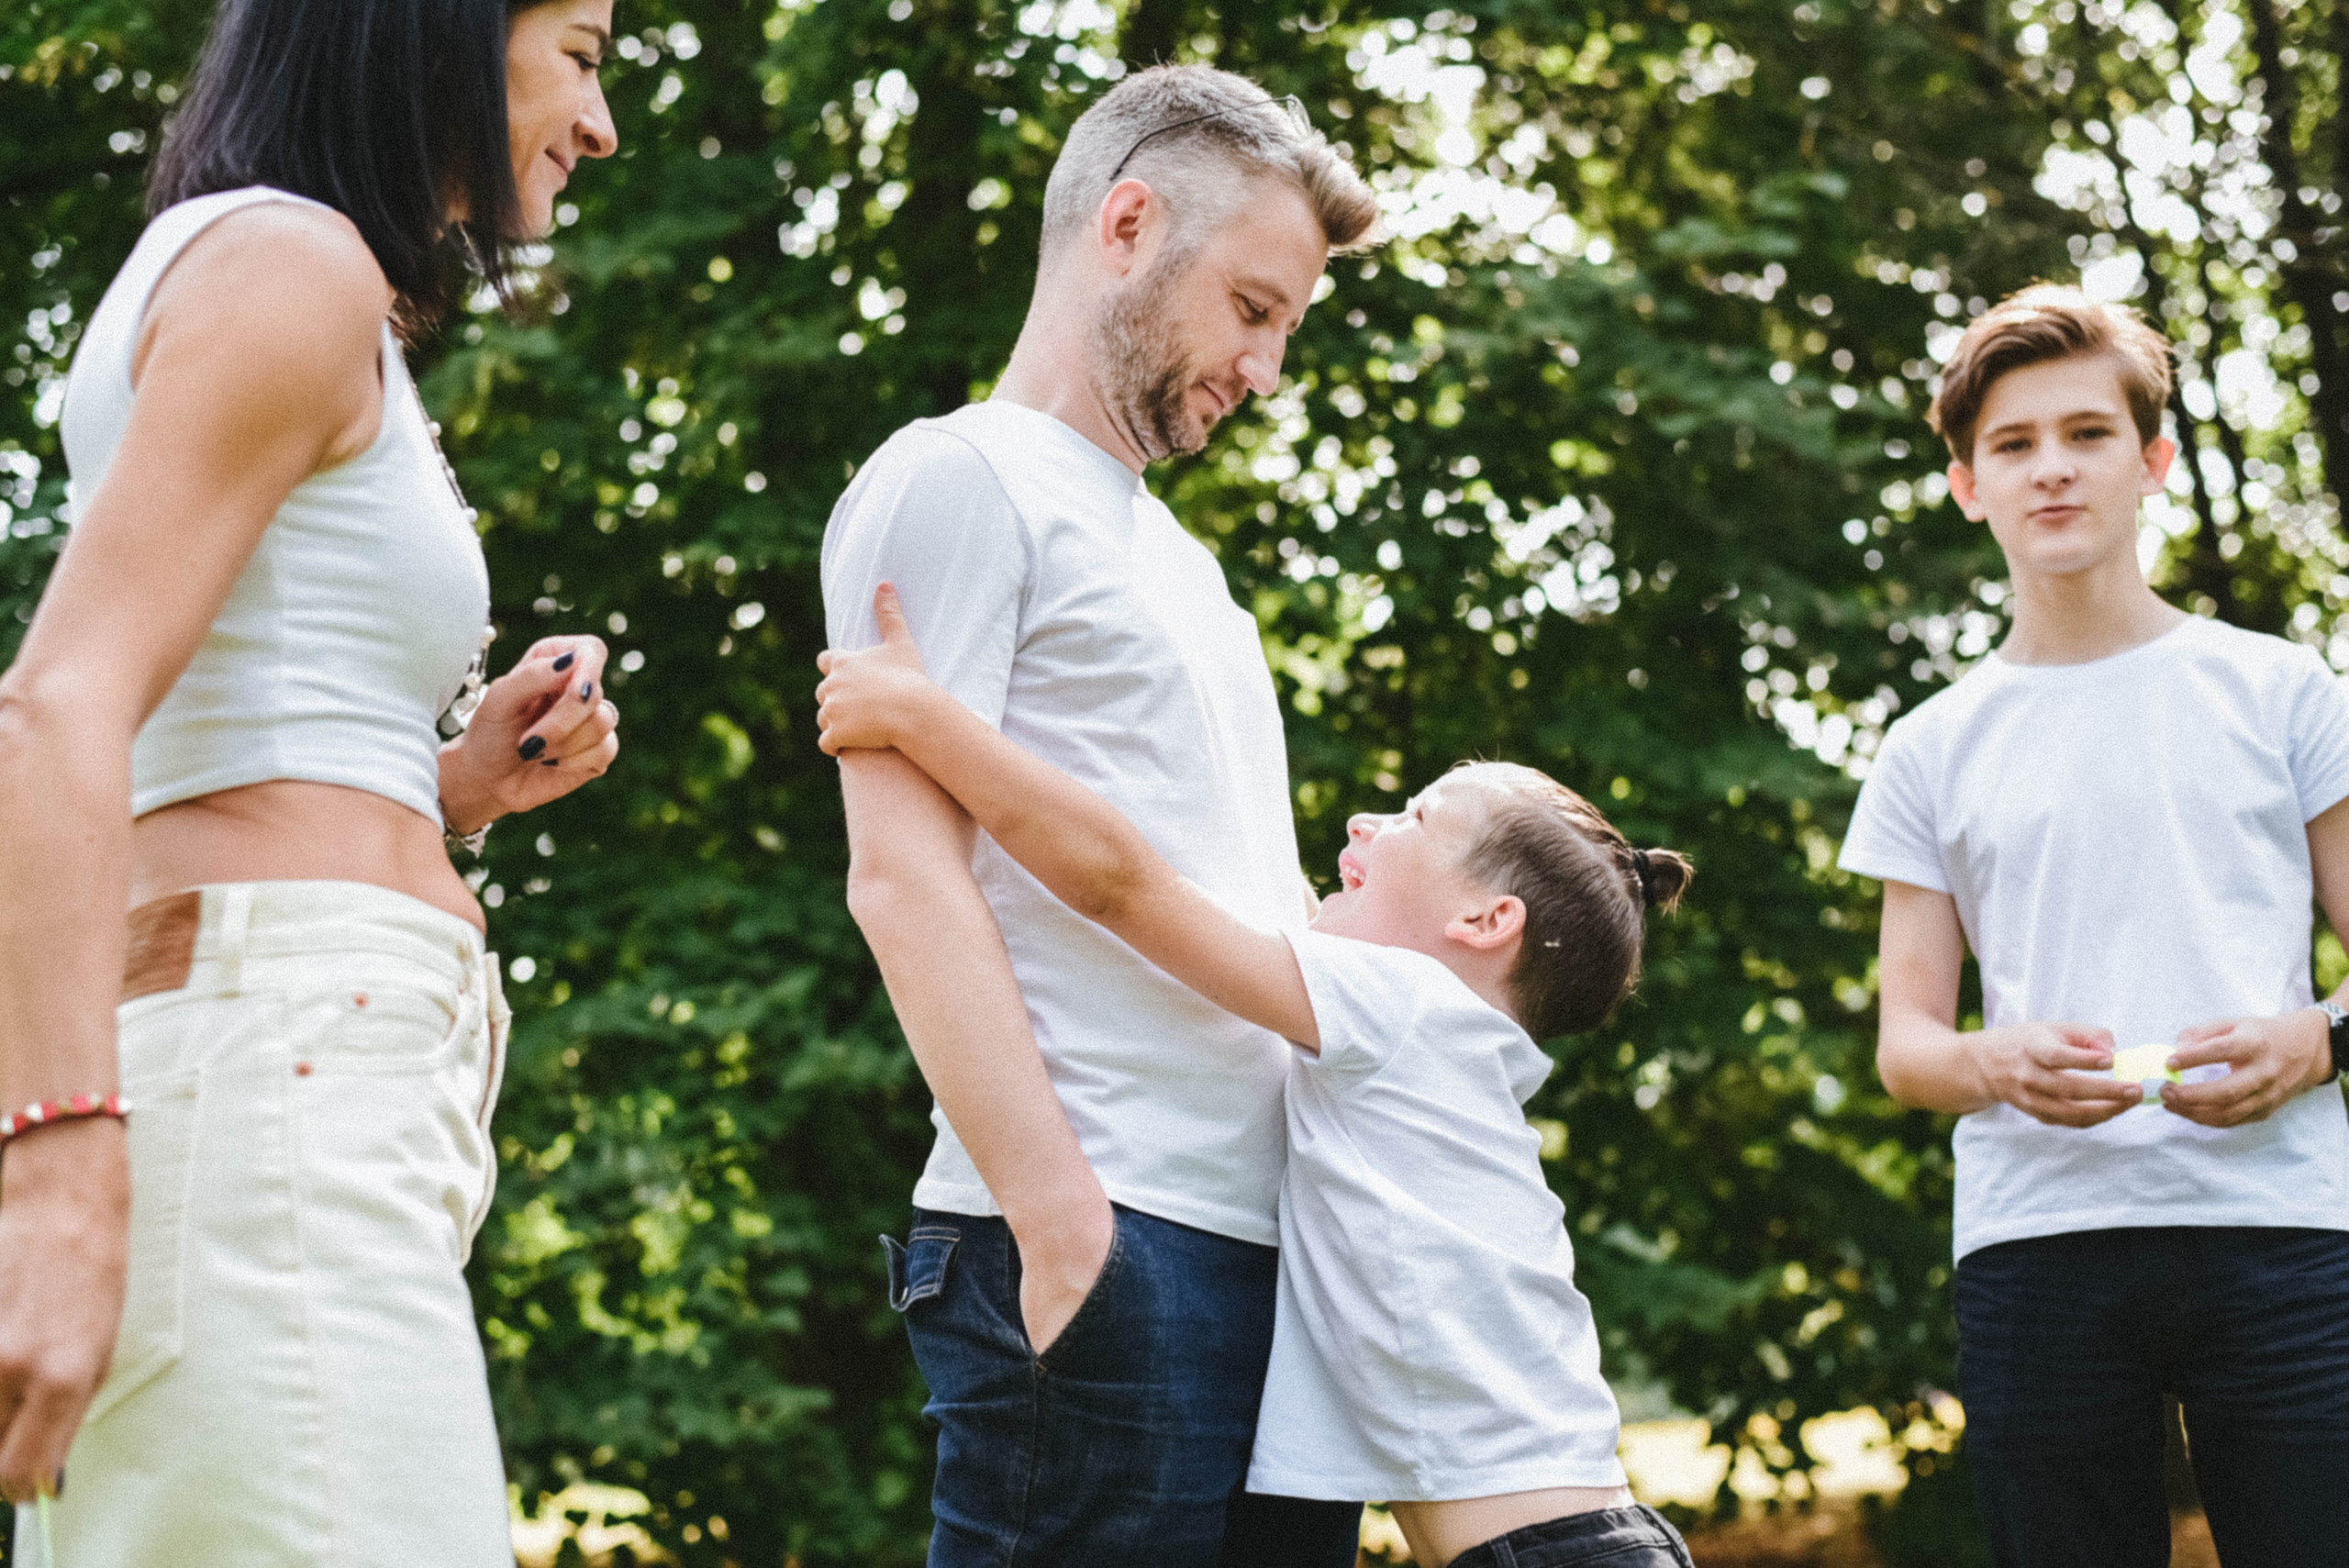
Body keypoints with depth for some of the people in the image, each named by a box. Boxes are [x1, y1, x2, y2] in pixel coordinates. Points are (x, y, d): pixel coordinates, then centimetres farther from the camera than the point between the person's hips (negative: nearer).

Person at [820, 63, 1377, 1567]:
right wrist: (1058, 1214, -18)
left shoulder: (1174, 550, 26)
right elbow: (905, 878, -12)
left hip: (1277, 1248, 9)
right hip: (1104, 1242, -9)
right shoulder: (959, 481, -2)